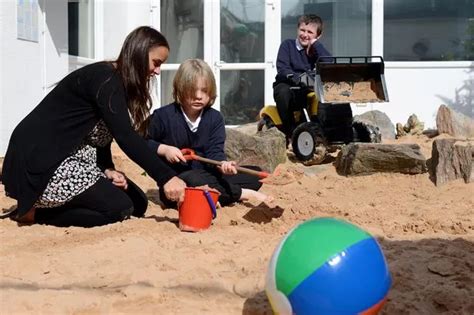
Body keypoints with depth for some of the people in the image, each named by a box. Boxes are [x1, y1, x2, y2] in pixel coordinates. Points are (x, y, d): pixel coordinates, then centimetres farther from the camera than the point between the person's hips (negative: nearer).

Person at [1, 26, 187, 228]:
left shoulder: (116, 81, 12)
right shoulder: (105, 79, -18)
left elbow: (102, 134, 7)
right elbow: (125, 136, -28)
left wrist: (108, 168, -13)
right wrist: (165, 177, -31)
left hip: (70, 156, 11)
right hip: (41, 160, -11)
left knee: (138, 203, 5)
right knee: (120, 208, -16)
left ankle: (43, 203, 7)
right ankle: (34, 211, -6)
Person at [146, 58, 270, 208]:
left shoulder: (215, 118, 4)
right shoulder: (163, 116, -5)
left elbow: (214, 151, -5)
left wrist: (223, 164, -28)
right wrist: (164, 149, -14)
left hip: (206, 175, 4)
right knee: (193, 181, -41)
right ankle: (243, 193, -21)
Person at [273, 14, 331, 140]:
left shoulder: (317, 49, 12)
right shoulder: (288, 45, 4)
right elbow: (282, 69, -11)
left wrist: (316, 44, -5)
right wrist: (298, 78, -29)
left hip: (310, 91, 2)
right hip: (288, 85, -2)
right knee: (283, 91, -37)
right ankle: (291, 132, -26)